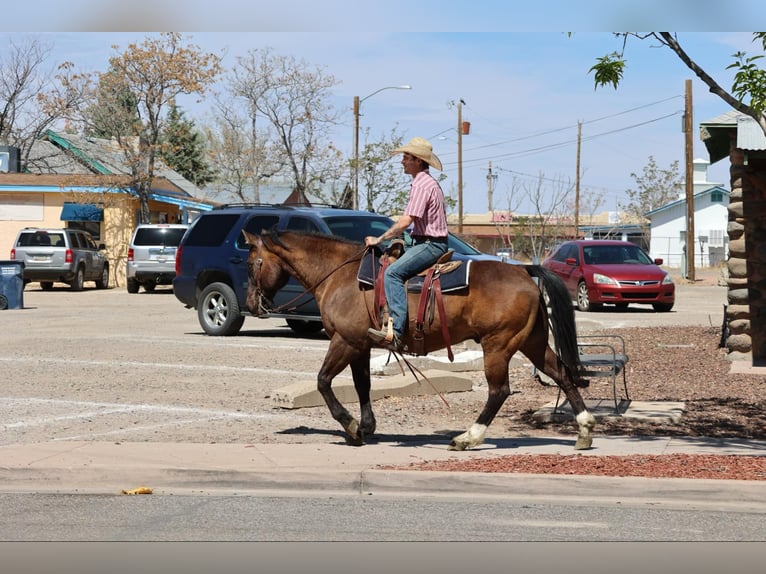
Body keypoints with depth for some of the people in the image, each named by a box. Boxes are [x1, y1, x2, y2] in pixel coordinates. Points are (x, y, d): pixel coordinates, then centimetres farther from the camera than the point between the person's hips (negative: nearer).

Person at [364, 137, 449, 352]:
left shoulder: (422, 184, -14)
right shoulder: (431, 183, 19)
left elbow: (405, 221, -22)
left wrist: (379, 239, -14)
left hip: (430, 244, -11)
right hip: (433, 242, 11)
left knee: (393, 273, -26)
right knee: (390, 262, 18)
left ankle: (395, 332, -37)